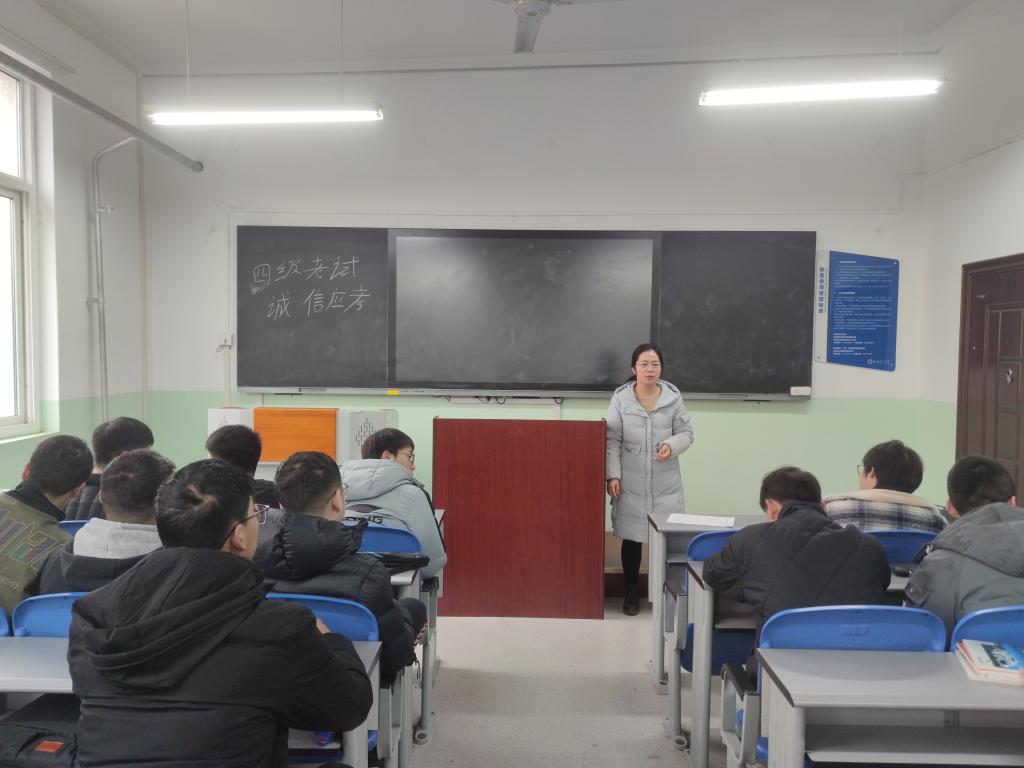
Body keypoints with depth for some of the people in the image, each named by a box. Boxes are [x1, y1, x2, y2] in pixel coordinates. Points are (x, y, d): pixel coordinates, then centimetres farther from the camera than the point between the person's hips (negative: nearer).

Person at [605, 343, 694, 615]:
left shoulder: (673, 396, -1)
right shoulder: (621, 397, -3)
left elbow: (687, 433, 5)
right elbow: (612, 440, -2)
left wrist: (672, 445, -16)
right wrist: (612, 475, -7)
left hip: (666, 483, 0)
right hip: (631, 483, 0)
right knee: (631, 537, 8)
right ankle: (632, 592, 25)